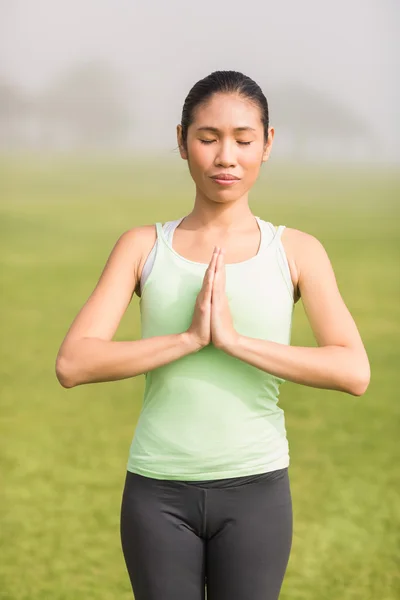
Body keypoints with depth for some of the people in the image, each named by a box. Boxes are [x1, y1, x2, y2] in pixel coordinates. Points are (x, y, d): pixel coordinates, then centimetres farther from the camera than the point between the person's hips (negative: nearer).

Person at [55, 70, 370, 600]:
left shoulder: (297, 252, 1)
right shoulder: (143, 247, 3)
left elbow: (355, 372, -10)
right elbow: (73, 364, -8)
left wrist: (236, 339, -17)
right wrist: (190, 338, -16)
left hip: (256, 489, 0)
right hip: (157, 489, 0)